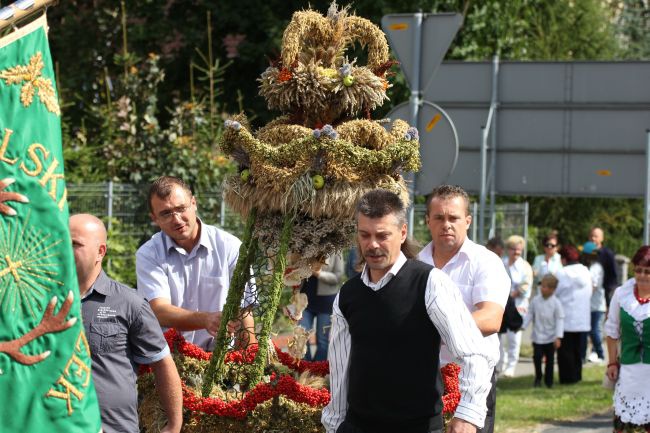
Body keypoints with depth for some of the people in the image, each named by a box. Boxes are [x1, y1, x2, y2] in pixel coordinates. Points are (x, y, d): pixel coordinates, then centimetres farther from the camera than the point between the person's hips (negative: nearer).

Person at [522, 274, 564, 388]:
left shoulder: (556, 303, -10)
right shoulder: (535, 300, -2)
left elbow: (559, 320, -9)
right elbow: (530, 314, 6)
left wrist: (558, 337, -14)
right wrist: (522, 326, -5)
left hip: (551, 338, -1)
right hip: (538, 336, 1)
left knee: (550, 359, 7)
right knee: (537, 357, -5)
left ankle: (548, 380, 19)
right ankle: (538, 378, 15)